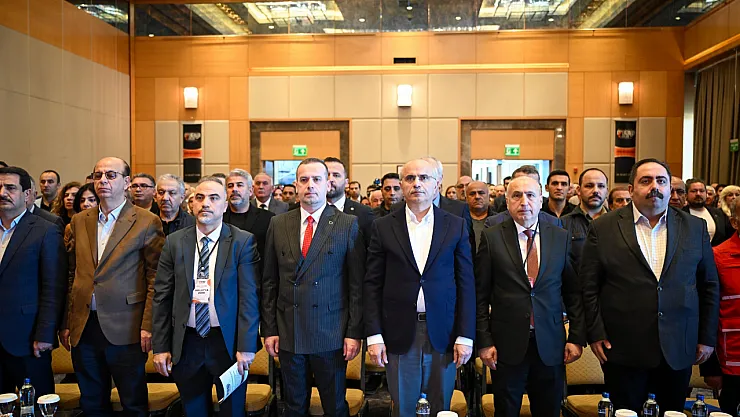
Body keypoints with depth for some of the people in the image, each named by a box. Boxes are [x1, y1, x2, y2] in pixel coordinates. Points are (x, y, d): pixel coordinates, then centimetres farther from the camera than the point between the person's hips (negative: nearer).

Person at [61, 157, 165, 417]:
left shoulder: (147, 222, -5)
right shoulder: (79, 222, 10)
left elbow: (155, 277, -7)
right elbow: (71, 274, 11)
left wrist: (148, 325, -12)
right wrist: (65, 322, 7)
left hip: (125, 328, -4)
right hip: (83, 327, 5)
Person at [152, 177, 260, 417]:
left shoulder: (243, 241, -6)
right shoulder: (174, 242, 3)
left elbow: (249, 296, -9)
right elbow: (161, 296, 3)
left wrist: (246, 346, -12)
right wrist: (160, 346, 0)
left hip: (228, 341, -2)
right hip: (186, 342, 2)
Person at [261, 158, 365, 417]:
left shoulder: (348, 225, -4)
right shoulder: (278, 225, 4)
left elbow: (357, 284, -5)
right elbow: (269, 282, 6)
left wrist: (354, 332, -8)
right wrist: (269, 329, 3)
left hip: (331, 335, -2)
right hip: (288, 334, 3)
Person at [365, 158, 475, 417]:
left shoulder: (456, 226, 2)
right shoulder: (383, 227, 2)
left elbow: (466, 284, 1)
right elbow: (373, 285, 1)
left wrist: (465, 336, -3)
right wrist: (373, 335, -4)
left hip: (443, 333, 0)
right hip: (399, 333, 0)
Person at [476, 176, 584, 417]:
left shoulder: (561, 238, 3)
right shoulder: (491, 238, -3)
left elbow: (574, 293, 6)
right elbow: (481, 295, -3)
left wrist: (577, 338, 2)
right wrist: (484, 341, -5)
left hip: (551, 345, 2)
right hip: (507, 345, -2)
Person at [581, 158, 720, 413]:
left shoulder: (695, 228, 5)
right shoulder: (603, 229, -2)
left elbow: (709, 286, 10)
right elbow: (588, 286, -2)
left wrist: (707, 337, 8)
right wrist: (595, 333, -6)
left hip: (679, 351, 3)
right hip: (623, 350, -2)